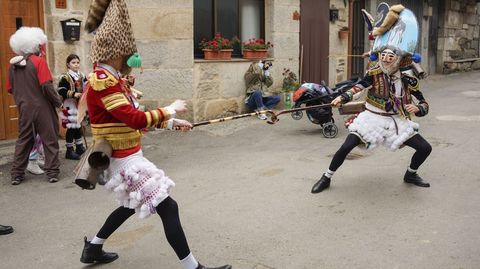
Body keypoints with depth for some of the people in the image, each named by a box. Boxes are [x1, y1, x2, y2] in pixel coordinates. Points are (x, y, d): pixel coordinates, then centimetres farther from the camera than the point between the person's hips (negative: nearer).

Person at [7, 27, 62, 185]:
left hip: (24, 108, 5)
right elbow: (47, 86, -17)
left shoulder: (13, 64, 6)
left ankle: (16, 174, 17)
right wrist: (59, 102, -7)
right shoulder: (38, 61, -12)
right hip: (41, 108, -5)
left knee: (23, 140, 14)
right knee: (50, 139, 6)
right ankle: (52, 172, 9)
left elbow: (10, 89, 11)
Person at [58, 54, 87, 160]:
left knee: (78, 126, 17)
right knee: (71, 127, -5)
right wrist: (73, 94, -26)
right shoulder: (65, 77, -12)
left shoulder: (81, 76, 10)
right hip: (70, 106, -7)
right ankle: (69, 150, 3)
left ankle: (80, 147, 29)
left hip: (80, 105, 7)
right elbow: (60, 91, -19)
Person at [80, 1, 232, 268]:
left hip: (126, 157, 11)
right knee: (168, 207, -9)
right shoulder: (103, 81, -22)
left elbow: (131, 117, 15)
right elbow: (136, 119, -29)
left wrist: (171, 122, 12)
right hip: (125, 161, -11)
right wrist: (170, 109, -17)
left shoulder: (110, 80, 10)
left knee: (132, 205, 27)